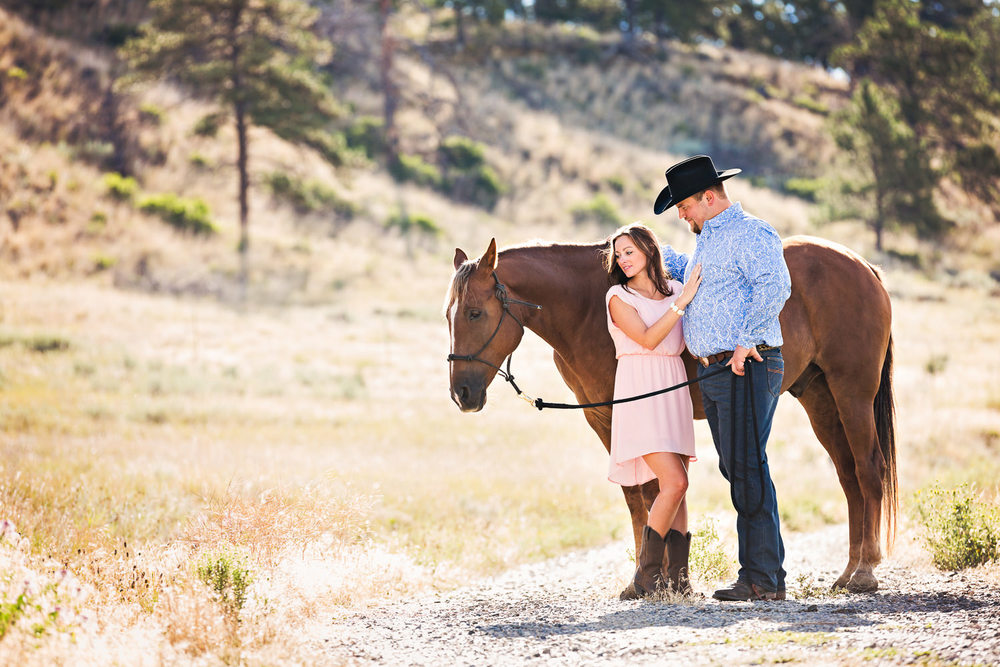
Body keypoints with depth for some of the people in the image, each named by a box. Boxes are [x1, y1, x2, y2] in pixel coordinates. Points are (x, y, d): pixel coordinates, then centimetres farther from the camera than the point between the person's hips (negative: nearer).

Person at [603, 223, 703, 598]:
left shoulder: (675, 290, 13)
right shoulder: (619, 296, 0)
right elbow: (647, 338, -12)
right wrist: (681, 302, -14)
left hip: (674, 389, 5)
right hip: (640, 392, -5)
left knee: (676, 486, 2)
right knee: (674, 482, -15)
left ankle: (677, 577, 6)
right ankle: (646, 575, -7)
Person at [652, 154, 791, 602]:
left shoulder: (752, 234, -8)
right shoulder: (706, 241, 22)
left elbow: (774, 286, -24)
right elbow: (688, 271, 46)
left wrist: (746, 341, -30)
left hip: (746, 367, -10)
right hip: (712, 372, 10)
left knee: (748, 467, -11)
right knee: (735, 469, 9)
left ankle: (765, 578, -10)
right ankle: (755, 572, 13)